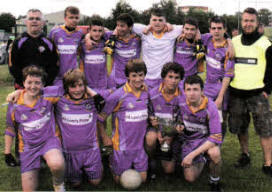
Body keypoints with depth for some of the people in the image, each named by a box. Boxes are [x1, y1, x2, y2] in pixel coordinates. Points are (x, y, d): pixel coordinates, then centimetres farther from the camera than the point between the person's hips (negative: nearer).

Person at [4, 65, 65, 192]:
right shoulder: (14, 105, -3)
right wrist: (7, 153, 11)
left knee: (56, 164, -35)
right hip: (28, 147, 2)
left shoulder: (48, 97, -8)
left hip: (50, 140, -2)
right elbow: (10, 129, 10)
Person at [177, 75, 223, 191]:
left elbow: (216, 137, -24)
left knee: (214, 153, -37)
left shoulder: (210, 107, -23)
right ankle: (201, 160, 27)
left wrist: (192, 155, -27)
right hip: (189, 141, 3)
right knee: (190, 178, -6)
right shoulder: (181, 104, -14)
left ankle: (215, 182, -7)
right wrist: (180, 129, -19)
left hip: (207, 139, -3)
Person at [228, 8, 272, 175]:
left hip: (258, 94, -3)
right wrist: (227, 85, 11)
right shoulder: (233, 42, 8)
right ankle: (245, 155, 32)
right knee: (240, 128, 13)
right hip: (236, 94, 3)